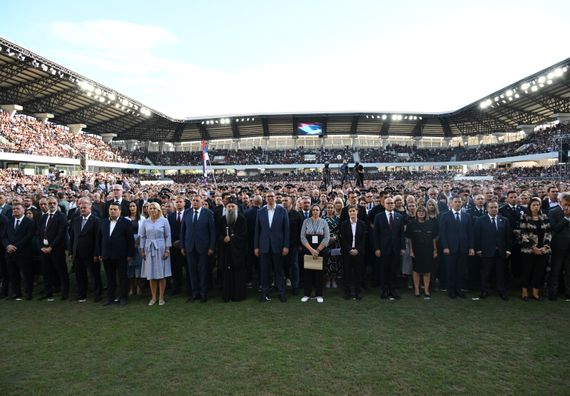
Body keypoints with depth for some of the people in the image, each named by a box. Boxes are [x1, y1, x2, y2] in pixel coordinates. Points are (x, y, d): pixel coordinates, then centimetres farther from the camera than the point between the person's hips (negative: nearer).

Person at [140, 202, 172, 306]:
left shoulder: (164, 221, -1)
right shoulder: (145, 222, 6)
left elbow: (168, 236, -1)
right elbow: (142, 237, 10)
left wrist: (167, 250, -6)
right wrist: (142, 250, 5)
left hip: (160, 249, -2)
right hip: (149, 249, 2)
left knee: (162, 274, 1)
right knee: (151, 274, 5)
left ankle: (161, 297, 11)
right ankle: (153, 297, 15)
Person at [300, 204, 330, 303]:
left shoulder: (324, 222, 3)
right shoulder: (306, 222, 4)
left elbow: (327, 238, -3)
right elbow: (303, 237, -2)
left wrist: (317, 250, -10)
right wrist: (311, 249, -12)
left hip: (321, 250, 0)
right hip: (308, 250, 0)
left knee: (319, 272, 3)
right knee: (307, 272, 2)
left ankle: (319, 294, 13)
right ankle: (307, 294, 13)